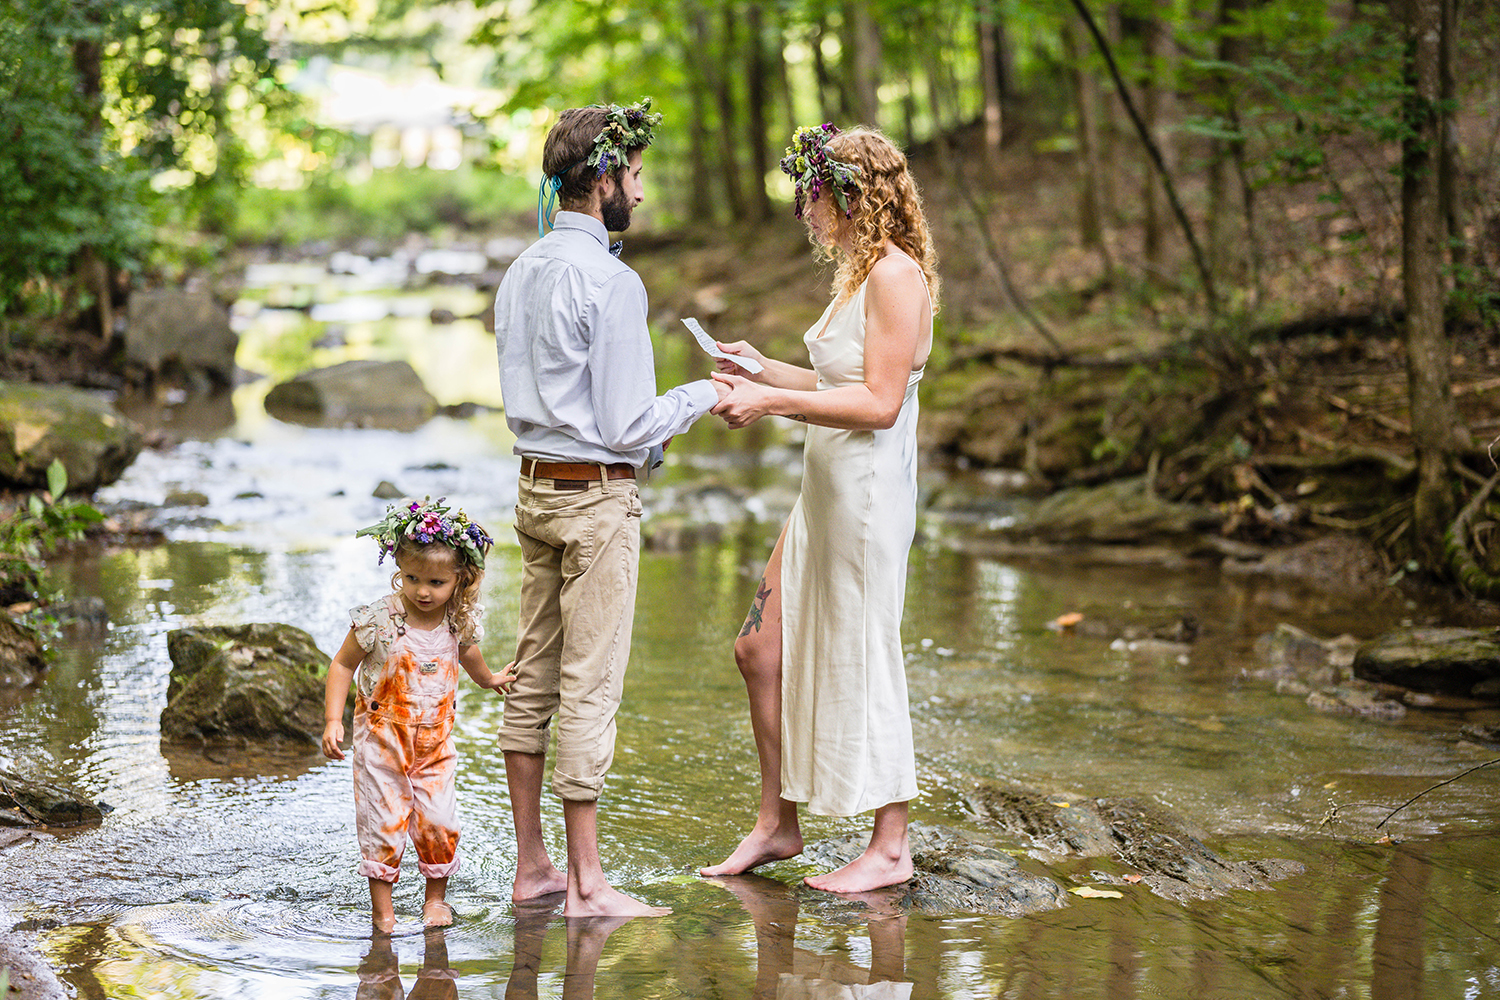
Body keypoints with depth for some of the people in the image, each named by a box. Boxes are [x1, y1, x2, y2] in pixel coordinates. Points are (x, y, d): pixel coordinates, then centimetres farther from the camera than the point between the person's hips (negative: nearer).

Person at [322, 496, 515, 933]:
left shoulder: (459, 621, -6)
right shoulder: (379, 620, -17)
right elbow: (342, 665, -7)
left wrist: (488, 679, 38)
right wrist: (333, 720, -15)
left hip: (434, 741, 3)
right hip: (381, 737, -3)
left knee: (438, 822, -2)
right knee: (383, 819, -4)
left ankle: (436, 896, 19)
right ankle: (381, 903, 10)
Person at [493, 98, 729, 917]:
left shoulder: (521, 272, 10)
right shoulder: (608, 281, -17)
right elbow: (628, 426, -18)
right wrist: (700, 396, -2)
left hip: (535, 487, 9)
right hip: (597, 496, -9)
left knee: (533, 679, 12)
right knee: (590, 687, -3)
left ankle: (531, 865, 20)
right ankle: (585, 882, 3)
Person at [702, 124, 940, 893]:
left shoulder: (897, 275, -15)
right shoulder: (859, 275, 14)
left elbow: (879, 402, -20)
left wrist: (772, 401, -19)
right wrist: (763, 371, 19)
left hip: (869, 490, -10)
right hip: (825, 492, 10)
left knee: (861, 666, -2)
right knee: (762, 649, 11)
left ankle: (890, 848, 10)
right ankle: (776, 823, 23)